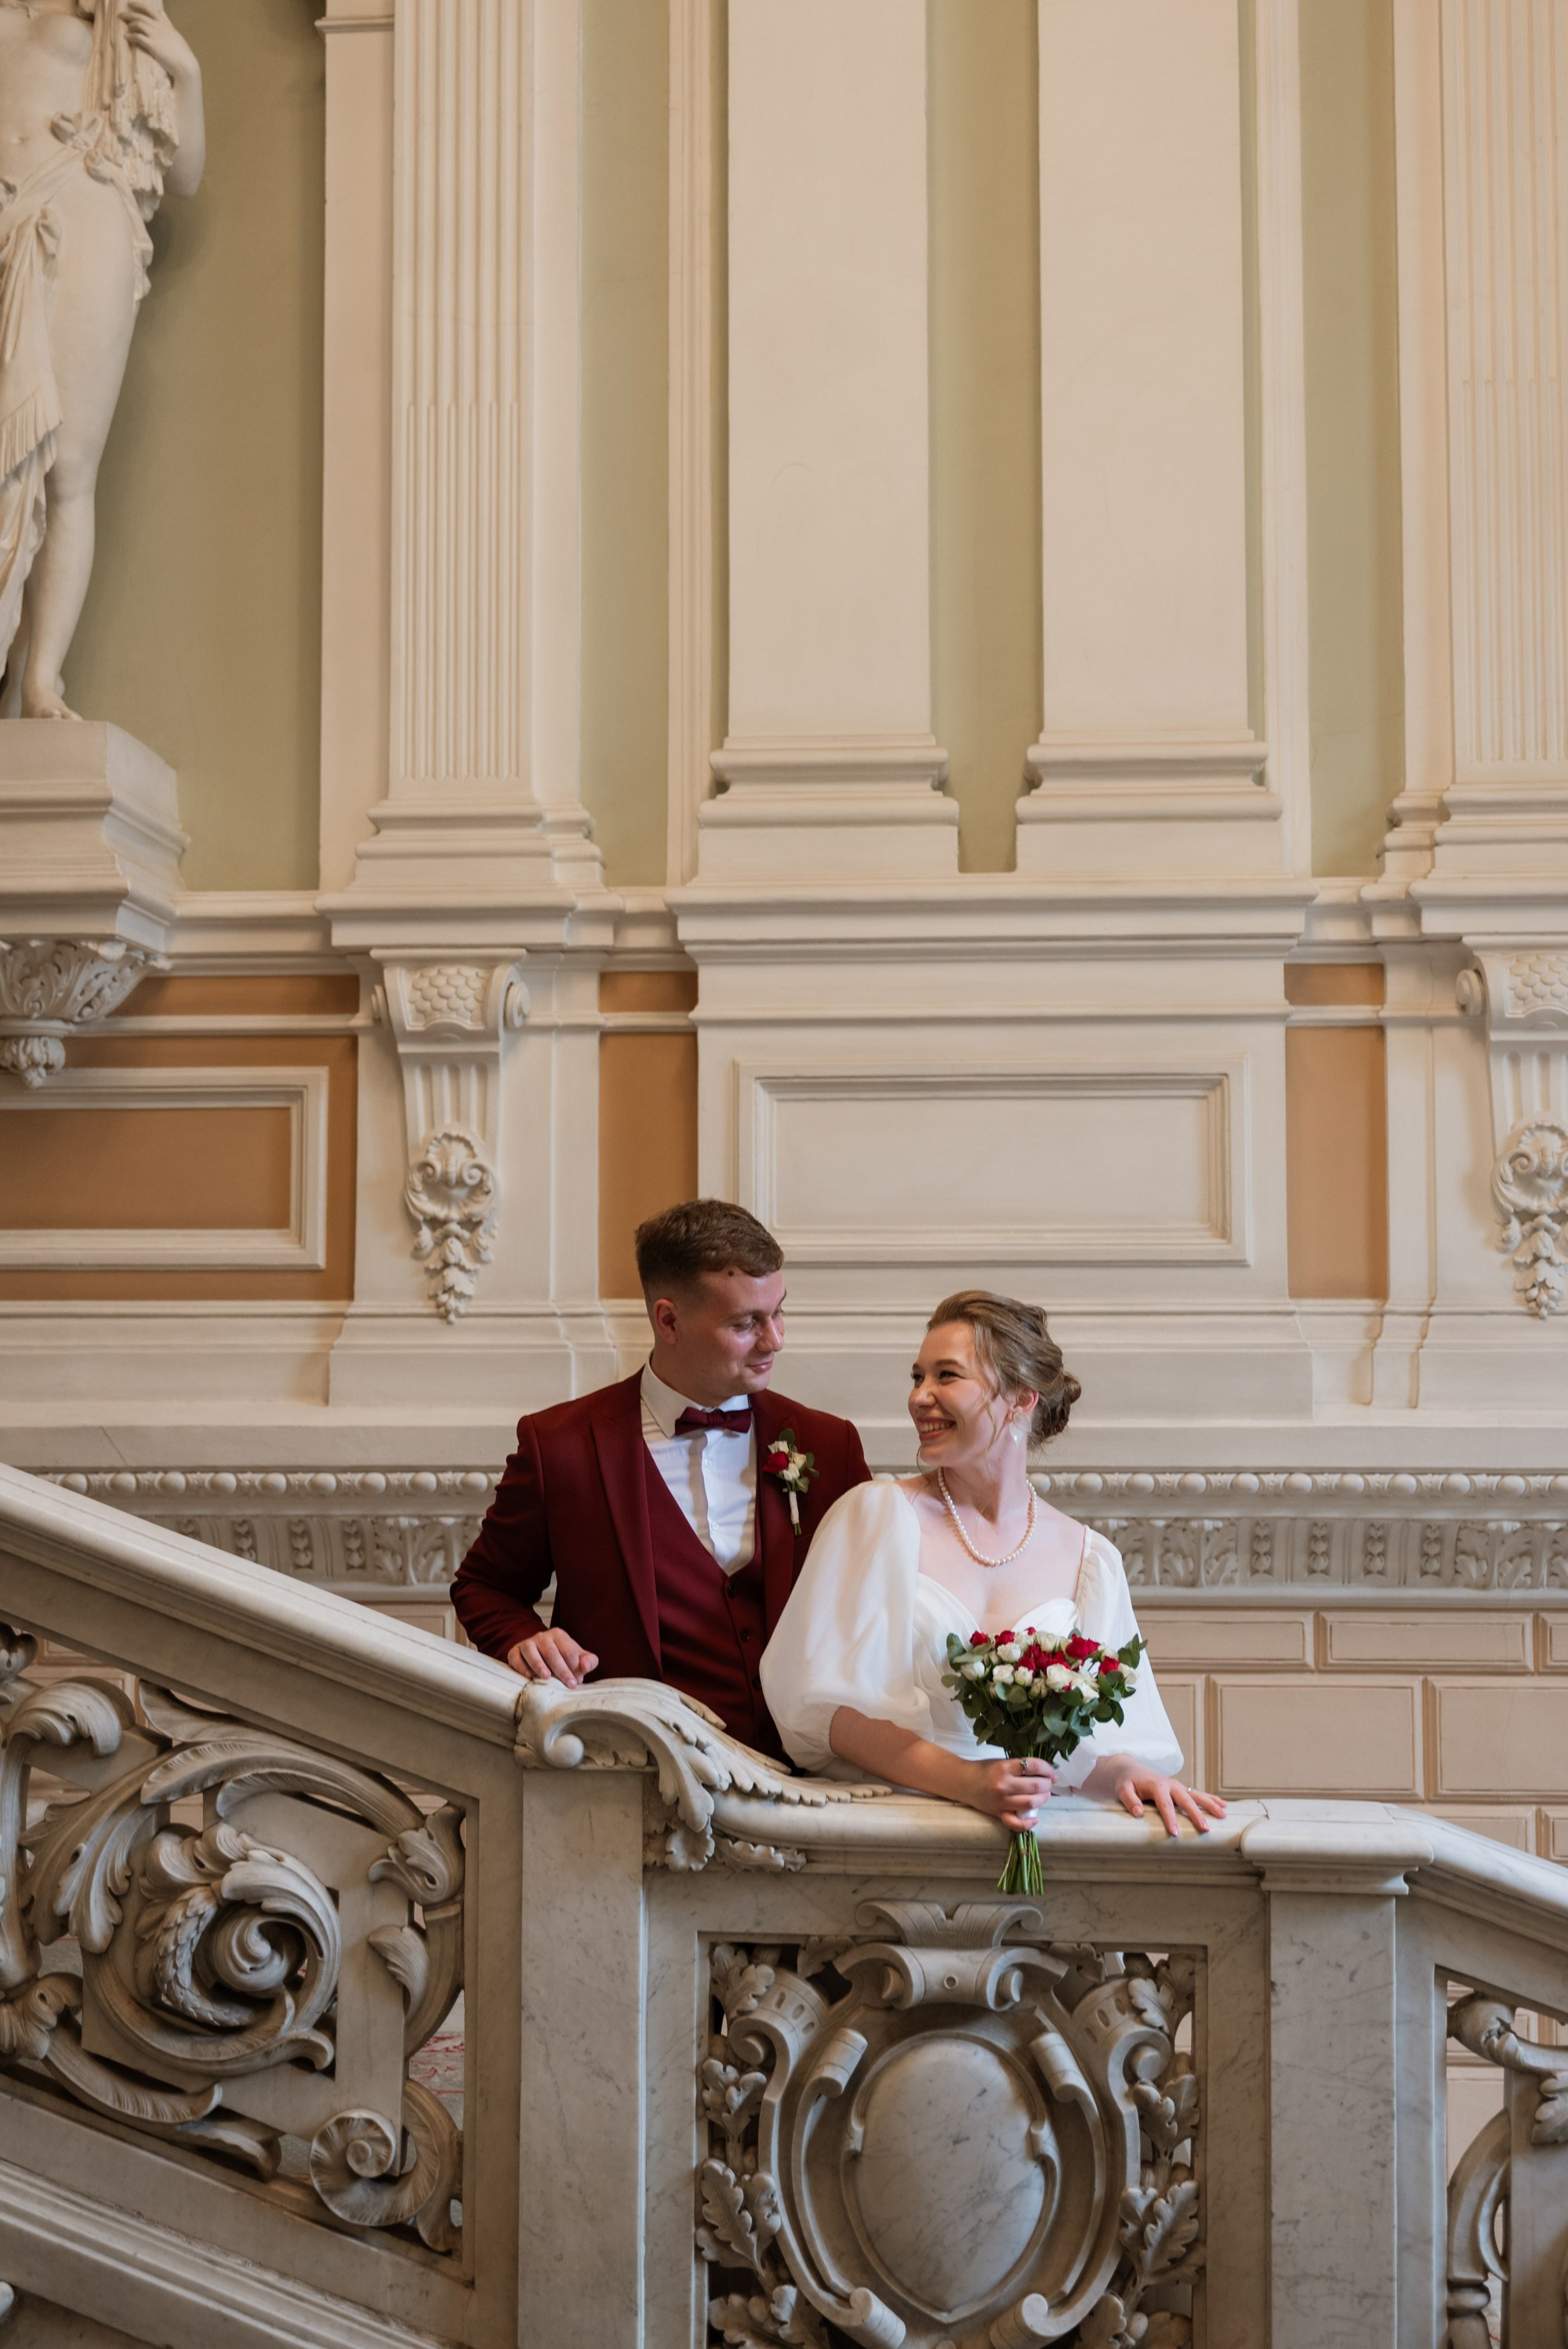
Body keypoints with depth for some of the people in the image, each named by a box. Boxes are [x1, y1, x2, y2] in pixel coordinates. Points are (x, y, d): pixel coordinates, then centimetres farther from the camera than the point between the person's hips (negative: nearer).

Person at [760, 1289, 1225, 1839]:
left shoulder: (1088, 1560, 10)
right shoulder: (877, 1515, 1)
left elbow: (1100, 1734, 10)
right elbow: (823, 1697, -7)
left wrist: (1123, 1771, -13)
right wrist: (967, 1782, -18)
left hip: (1028, 1830, 0)